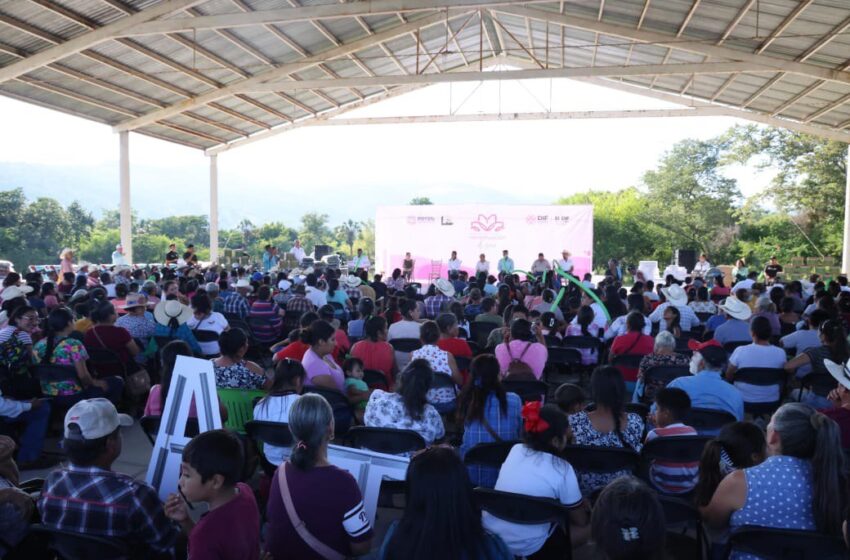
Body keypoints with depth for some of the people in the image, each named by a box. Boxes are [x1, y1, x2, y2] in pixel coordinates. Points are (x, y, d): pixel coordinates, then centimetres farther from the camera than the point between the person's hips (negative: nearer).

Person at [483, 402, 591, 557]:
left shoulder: (515, 450, 1)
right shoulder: (562, 469, -14)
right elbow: (579, 521, 2)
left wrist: (579, 502, 23)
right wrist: (585, 506, 22)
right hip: (528, 548, -6)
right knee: (589, 526, 10)